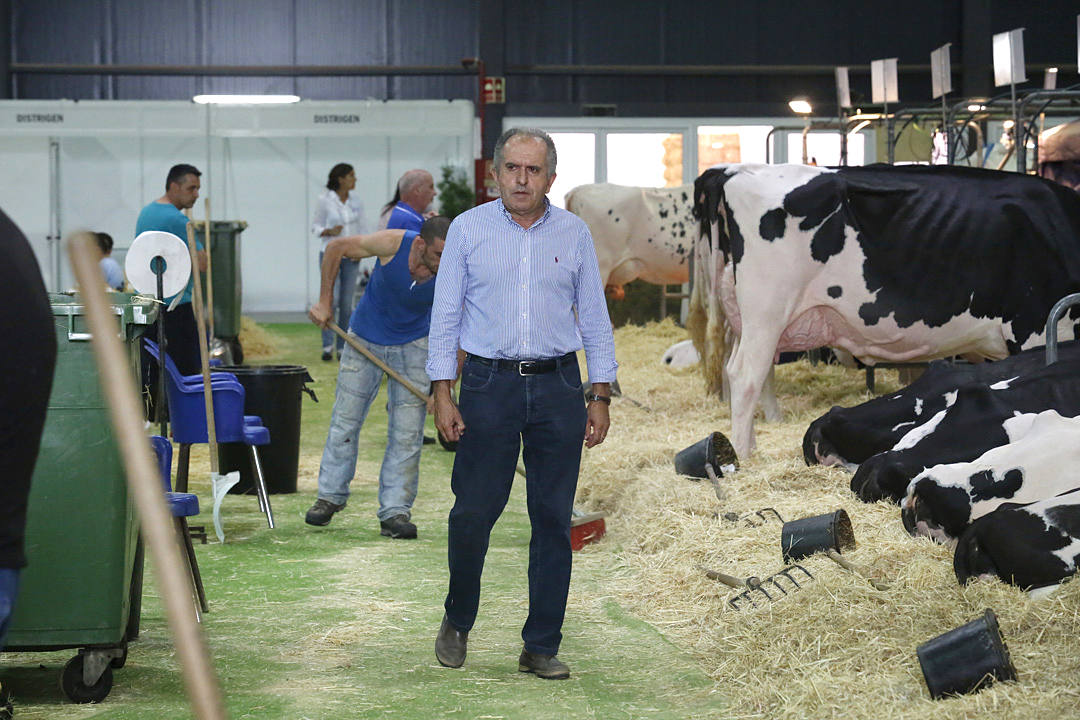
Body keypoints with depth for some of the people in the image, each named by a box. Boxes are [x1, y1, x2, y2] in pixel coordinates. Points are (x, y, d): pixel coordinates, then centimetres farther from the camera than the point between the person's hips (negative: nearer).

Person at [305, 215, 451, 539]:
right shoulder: (392, 244, -28)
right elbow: (336, 248, -11)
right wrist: (324, 302, -10)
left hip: (414, 345, 0)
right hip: (366, 339, 0)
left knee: (407, 432, -5)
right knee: (345, 420, 6)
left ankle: (395, 511, 0)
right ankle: (331, 495, 22)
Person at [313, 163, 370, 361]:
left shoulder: (355, 200, 6)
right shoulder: (325, 200, -4)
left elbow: (361, 231, 11)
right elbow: (315, 226, 4)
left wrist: (367, 262, 6)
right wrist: (328, 231, -18)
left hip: (351, 256, 3)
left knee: (346, 303, 1)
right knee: (331, 299, -15)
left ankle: (343, 348, 10)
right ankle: (327, 345, -6)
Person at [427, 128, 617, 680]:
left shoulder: (574, 234, 7)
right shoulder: (468, 229, 3)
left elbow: (594, 318, 10)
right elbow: (446, 314, 4)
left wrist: (601, 395, 4)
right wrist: (442, 393, -4)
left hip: (558, 386, 2)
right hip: (488, 384, -1)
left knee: (553, 520, 2)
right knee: (473, 511, -2)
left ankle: (541, 646, 11)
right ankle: (457, 621, 22)